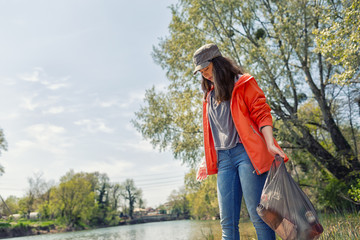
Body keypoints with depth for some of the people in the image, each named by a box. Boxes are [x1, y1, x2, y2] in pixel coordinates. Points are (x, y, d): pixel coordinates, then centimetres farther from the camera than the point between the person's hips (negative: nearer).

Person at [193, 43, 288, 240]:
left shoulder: (243, 84, 5)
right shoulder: (209, 95, 22)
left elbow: (262, 114, -4)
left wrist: (270, 144, -18)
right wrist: (207, 161, 23)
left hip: (246, 153, -6)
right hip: (223, 159, 6)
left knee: (258, 216, -7)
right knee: (227, 222, 3)